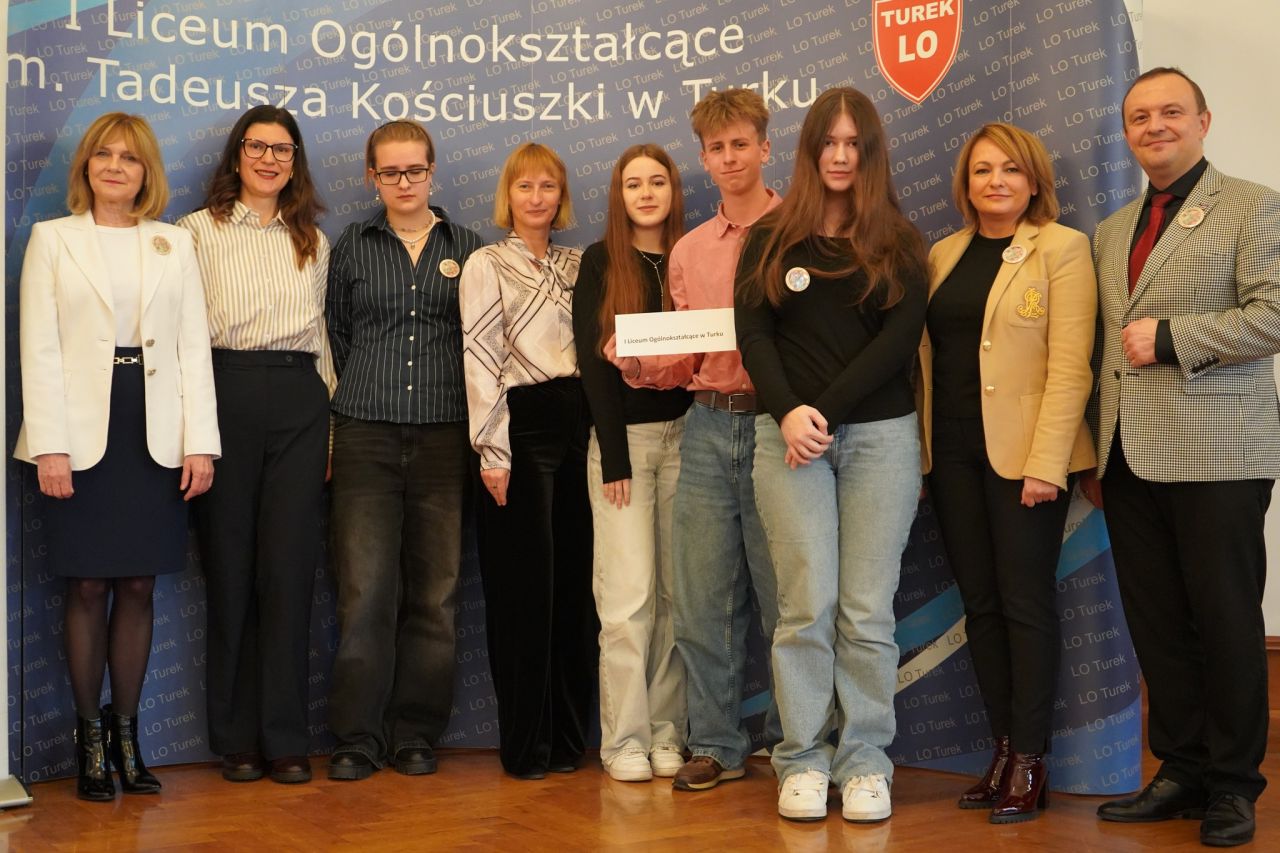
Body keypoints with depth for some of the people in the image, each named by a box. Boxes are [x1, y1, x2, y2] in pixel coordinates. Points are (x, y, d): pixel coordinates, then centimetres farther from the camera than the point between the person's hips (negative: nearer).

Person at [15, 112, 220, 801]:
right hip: (85, 432, -2)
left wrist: (201, 441, -2)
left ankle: (126, 734, 15)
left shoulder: (175, 245, 13)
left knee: (138, 586, 5)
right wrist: (49, 446, -10)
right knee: (88, 587, 1)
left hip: (156, 434, 2)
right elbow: (39, 349, -1)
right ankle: (90, 737, 12)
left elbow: (194, 347, 7)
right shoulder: (52, 239, 7)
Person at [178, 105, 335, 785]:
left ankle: (286, 739, 6)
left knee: (291, 568, -1)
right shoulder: (198, 230, 8)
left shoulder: (312, 240, 17)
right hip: (226, 392, -2)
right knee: (229, 566, 1)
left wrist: (327, 409, 10)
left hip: (298, 399, 2)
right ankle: (236, 738, 11)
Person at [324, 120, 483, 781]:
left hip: (443, 435, 1)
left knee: (433, 589, 2)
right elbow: (335, 335, 15)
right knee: (365, 587, -5)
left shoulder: (464, 247, 10)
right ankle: (358, 735, 3)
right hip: (366, 434, -1)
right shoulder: (352, 246, 9)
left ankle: (415, 732, 12)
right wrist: (368, 392, 12)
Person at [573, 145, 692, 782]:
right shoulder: (600, 262, 3)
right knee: (629, 593, -6)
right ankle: (625, 739, 2)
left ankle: (667, 732, 9)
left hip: (682, 435, 2)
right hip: (623, 435, -2)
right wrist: (613, 452, -9)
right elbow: (593, 360, -2)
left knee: (675, 592, 2)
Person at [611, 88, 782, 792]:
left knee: (785, 598, 3)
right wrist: (636, 362, -2)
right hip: (707, 429, 5)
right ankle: (717, 745, 18)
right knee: (701, 600, 6)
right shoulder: (688, 252, 15)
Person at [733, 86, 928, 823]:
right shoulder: (772, 238, 11)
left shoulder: (899, 243, 9)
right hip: (789, 435, 0)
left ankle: (866, 760, 7)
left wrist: (828, 410, -11)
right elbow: (753, 331, 1)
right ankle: (803, 760, 4)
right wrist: (788, 412, -14)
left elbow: (901, 337, -2)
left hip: (880, 434, 0)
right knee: (807, 604, -5)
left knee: (868, 609, -1)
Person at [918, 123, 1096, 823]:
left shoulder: (1061, 249, -4)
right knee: (979, 604, 9)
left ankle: (1030, 762, 8)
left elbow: (1069, 365, -11)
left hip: (1023, 453, -5)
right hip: (952, 452, 5)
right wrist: (919, 449, 1)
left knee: (1025, 603, -1)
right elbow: (925, 351, 11)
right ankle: (1001, 751, 18)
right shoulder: (944, 255, 13)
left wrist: (1046, 463, -18)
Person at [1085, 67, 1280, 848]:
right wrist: (1099, 448, 14)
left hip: (1215, 453, -5)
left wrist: (1169, 337, -15)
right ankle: (1181, 770, 18)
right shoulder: (1112, 231, 19)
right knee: (1157, 625, 7)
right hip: (1130, 456, 6)